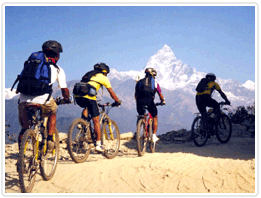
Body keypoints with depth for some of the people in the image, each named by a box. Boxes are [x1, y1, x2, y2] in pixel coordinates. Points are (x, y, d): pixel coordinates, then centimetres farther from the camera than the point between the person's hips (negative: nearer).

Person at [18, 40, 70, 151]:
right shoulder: (58, 69, 16)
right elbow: (64, 90, 15)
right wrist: (67, 99, 36)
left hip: (24, 99, 3)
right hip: (42, 99, -2)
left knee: (24, 128, 20)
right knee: (52, 113, 31)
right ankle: (50, 139, 20)